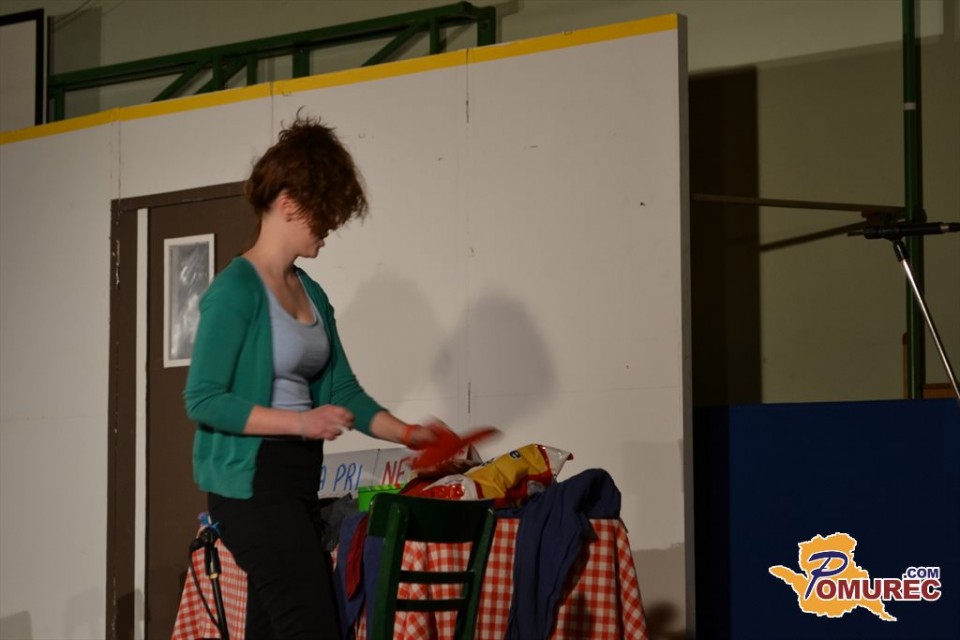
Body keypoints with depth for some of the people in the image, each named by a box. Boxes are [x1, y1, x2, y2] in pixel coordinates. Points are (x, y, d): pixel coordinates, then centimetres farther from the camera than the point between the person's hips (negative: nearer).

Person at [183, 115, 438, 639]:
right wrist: (301, 422, -19)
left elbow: (342, 390, 16)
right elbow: (203, 400, -16)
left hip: (298, 479, 8)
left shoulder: (311, 294, 13)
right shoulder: (236, 290, -12)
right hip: (251, 482, -8)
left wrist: (407, 434, 4)